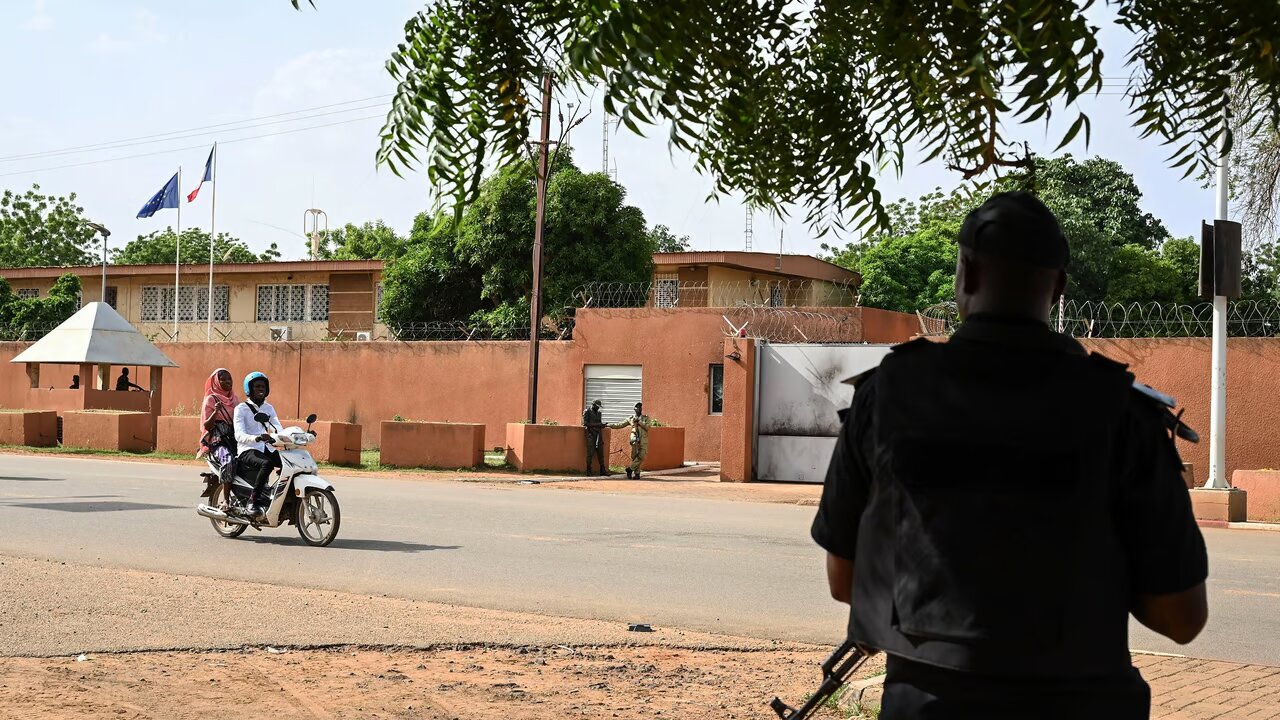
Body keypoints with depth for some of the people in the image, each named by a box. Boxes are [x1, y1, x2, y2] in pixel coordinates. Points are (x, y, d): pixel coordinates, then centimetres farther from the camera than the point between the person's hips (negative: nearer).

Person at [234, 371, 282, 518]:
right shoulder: (241, 408, -1)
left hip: (266, 449, 6)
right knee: (267, 463, -37)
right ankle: (253, 502, -33)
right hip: (248, 451, -6)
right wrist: (258, 438, -34)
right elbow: (239, 436, -15)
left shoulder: (269, 408, 19)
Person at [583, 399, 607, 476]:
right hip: (591, 434, -6)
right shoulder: (587, 412, -3)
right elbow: (585, 423, -11)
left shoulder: (598, 413, 16)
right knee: (590, 453, -7)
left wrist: (602, 425, -2)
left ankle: (603, 470, 7)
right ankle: (589, 470, -2)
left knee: (600, 452, 5)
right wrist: (596, 424, -17)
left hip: (598, 434, 6)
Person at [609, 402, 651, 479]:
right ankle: (636, 473, 0)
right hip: (635, 440, 1)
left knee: (641, 456, -13)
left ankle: (630, 468, -2)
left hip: (643, 441, -1)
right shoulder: (631, 418, 13)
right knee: (634, 457, -6)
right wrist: (609, 425, 7)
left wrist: (639, 421, -10)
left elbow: (648, 427, -6)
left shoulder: (646, 418, 10)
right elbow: (620, 425, 14)